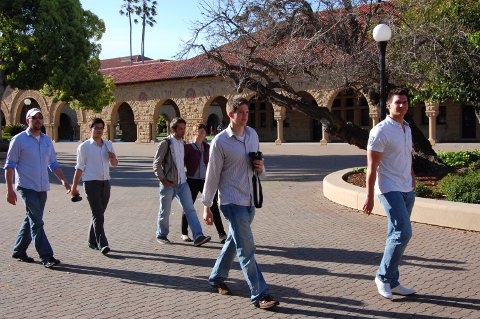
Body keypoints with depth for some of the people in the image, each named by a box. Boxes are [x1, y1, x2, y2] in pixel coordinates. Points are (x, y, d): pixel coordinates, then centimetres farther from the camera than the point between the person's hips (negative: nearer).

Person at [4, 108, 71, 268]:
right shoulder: (19, 140, -5)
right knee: (37, 222, -10)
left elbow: (53, 164, 17)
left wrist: (63, 180, 2)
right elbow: (9, 165, -5)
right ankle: (46, 257, -9)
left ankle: (19, 251, 29)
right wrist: (10, 189, -12)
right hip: (26, 187, -6)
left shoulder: (47, 140, 12)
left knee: (31, 220, 13)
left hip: (42, 188, 6)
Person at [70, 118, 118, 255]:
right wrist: (74, 187, -3)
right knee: (98, 215, -11)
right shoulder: (84, 147, -2)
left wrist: (113, 158, -4)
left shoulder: (108, 145, 11)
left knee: (99, 214, 12)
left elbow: (114, 164, 20)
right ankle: (102, 244, -12)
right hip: (91, 182, -5)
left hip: (105, 182, 5)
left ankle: (92, 241, 25)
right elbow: (79, 168, -1)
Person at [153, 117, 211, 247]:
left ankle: (198, 236, -8)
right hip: (168, 184, -5)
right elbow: (156, 163, -10)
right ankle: (161, 235, 26)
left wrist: (183, 176, 13)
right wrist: (163, 180, -13)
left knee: (190, 209, -4)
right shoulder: (166, 143, -9)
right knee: (165, 212, 8)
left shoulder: (183, 143, 10)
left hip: (182, 183, 5)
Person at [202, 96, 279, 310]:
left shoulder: (253, 134, 6)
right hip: (232, 201, -7)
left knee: (234, 242, 19)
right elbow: (212, 175, -7)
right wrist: (207, 206, -4)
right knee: (246, 248, -8)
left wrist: (260, 168, -6)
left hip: (249, 200, 7)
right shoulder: (220, 142, -11)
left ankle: (217, 278, 38)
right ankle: (259, 295, -3)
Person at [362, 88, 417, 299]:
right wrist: (369, 197, -17)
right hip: (390, 189, -8)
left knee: (397, 235, 10)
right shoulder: (380, 131, -12)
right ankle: (383, 277, 0)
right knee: (403, 232, -15)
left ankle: (392, 282, 18)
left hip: (407, 190, 8)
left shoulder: (407, 129, 13)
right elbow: (371, 166, -14)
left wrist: (412, 182, 19)